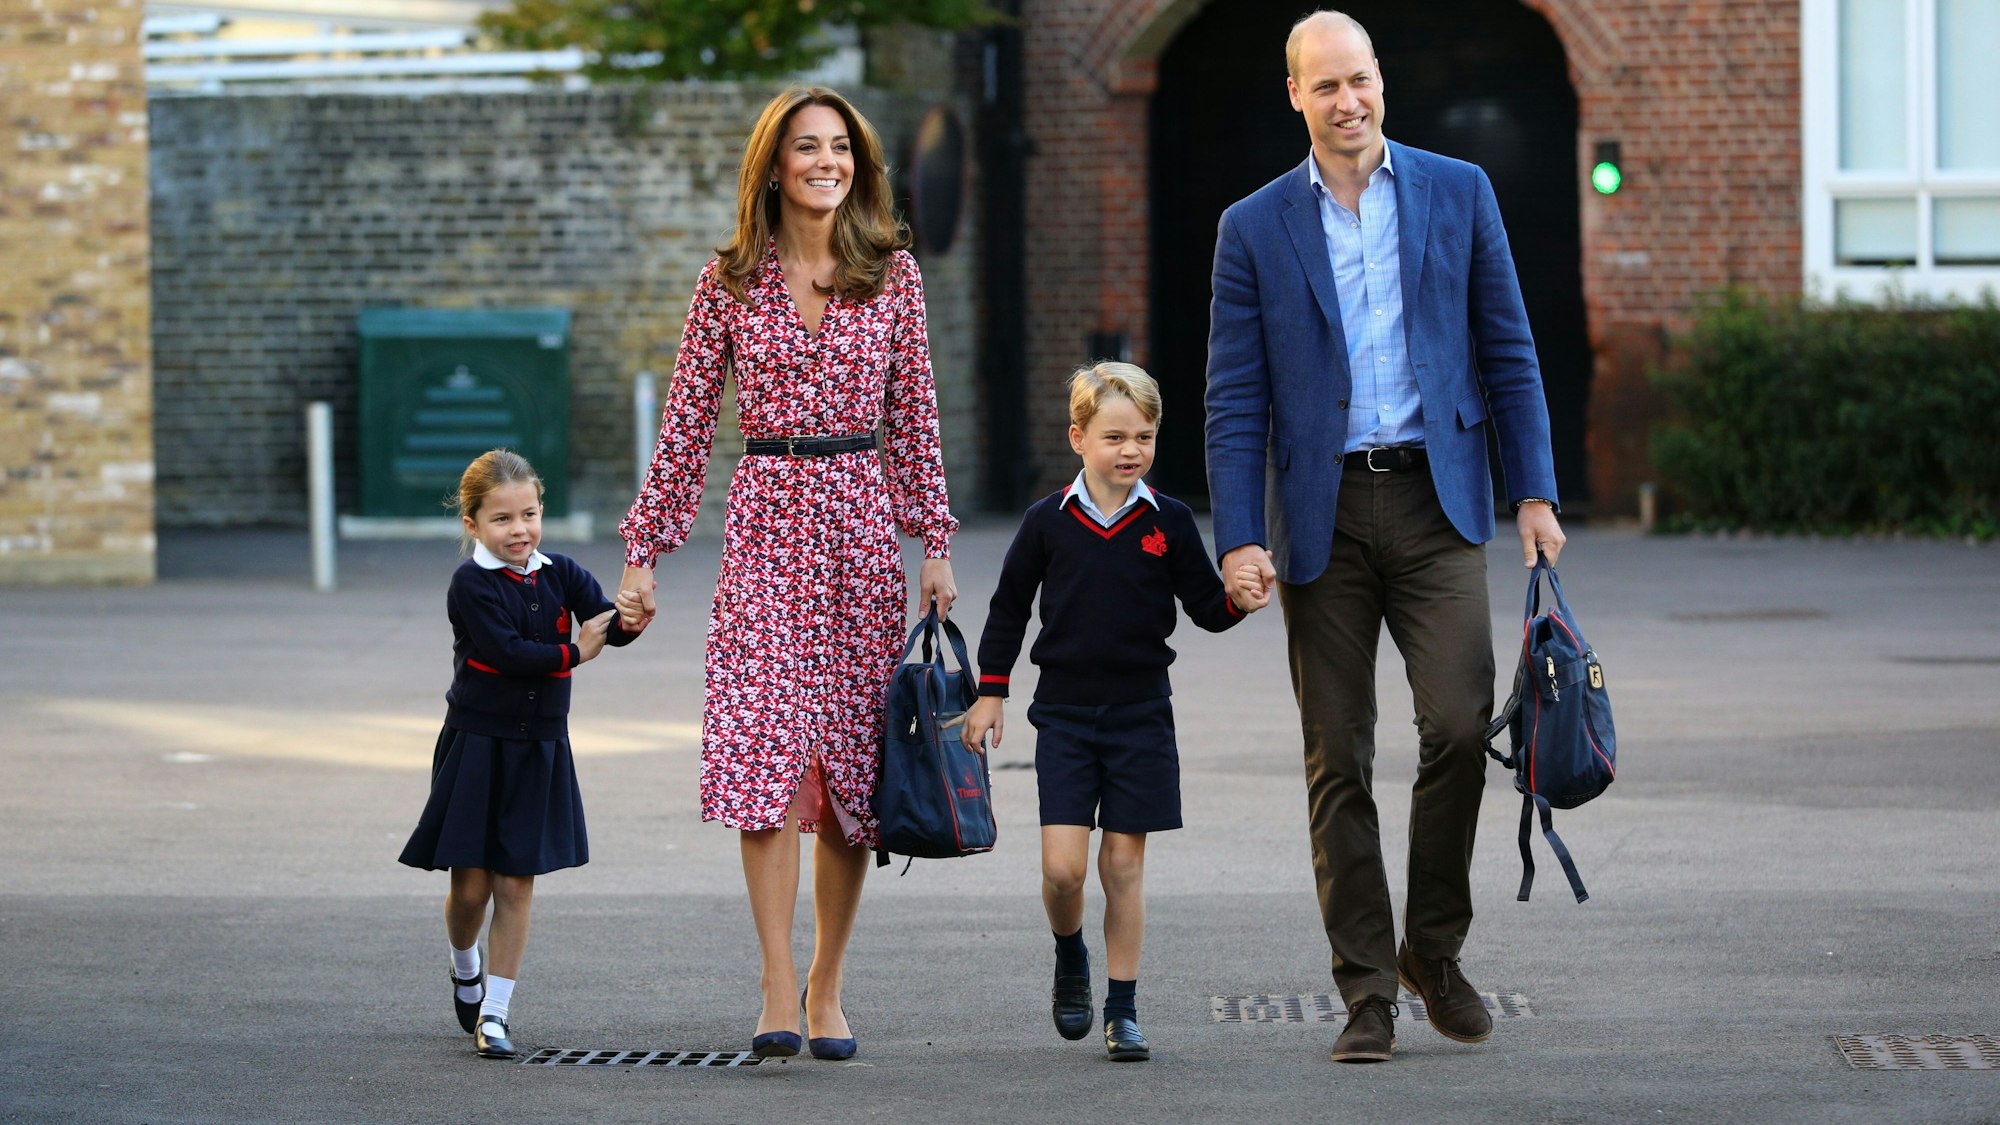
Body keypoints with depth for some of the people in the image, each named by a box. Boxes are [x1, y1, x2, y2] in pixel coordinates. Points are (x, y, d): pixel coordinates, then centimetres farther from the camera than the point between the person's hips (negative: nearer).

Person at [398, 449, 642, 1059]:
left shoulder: (561, 574, 3)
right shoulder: (471, 583, -9)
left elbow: (608, 627, -9)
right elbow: (503, 650, -20)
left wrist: (631, 619, -31)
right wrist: (574, 652, -13)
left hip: (540, 749, 3)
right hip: (477, 745, -3)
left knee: (517, 884, 2)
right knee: (471, 884, 1)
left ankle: (494, 1013, 8)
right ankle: (465, 967, 33)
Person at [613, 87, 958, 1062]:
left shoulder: (892, 273, 6)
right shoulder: (731, 282, 3)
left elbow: (914, 416, 9)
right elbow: (686, 422, 5)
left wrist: (935, 544, 5)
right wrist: (644, 552, 3)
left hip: (862, 522, 2)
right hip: (766, 520, -2)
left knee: (852, 756, 3)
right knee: (765, 749, -14)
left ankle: (826, 987, 13)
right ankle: (778, 992, -16)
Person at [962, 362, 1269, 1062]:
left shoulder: (1169, 523, 1)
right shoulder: (1048, 522, 0)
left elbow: (1205, 607, 6)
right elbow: (1009, 609, 9)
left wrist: (1239, 601, -16)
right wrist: (989, 694, 8)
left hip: (1140, 714, 0)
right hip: (1064, 714, 0)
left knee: (1124, 863, 2)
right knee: (1063, 865, -9)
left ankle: (1122, 1009, 11)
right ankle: (1070, 962, 21)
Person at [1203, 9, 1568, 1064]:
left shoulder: (1457, 193, 7)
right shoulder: (1254, 228, 5)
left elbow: (1507, 353, 9)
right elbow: (1235, 399, 3)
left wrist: (1534, 492, 2)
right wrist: (1239, 538, -6)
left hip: (1434, 501, 0)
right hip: (1323, 517, 0)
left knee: (1458, 719, -14)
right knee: (1339, 760, 1)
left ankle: (1433, 949, 6)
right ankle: (1366, 994, 7)